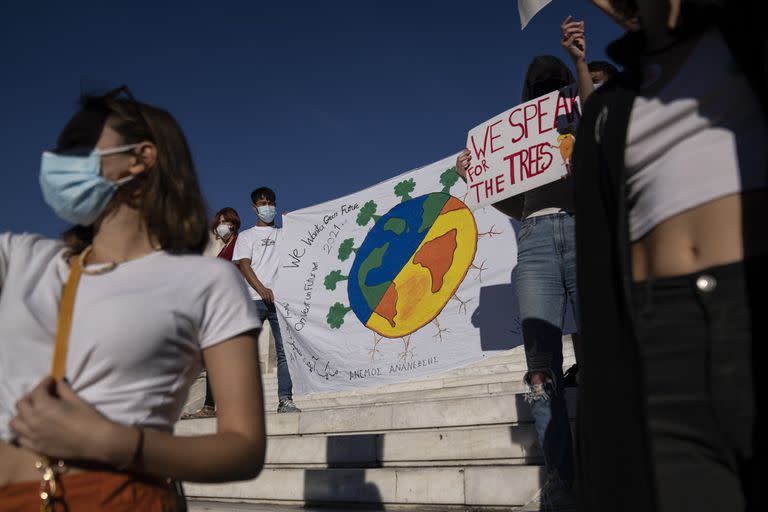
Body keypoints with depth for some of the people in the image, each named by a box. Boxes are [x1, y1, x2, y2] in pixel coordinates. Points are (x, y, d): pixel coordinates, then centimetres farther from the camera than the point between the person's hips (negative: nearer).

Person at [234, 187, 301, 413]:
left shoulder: (284, 234, 24)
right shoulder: (246, 236, 17)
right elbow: (244, 265, 2)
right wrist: (261, 289, -14)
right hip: (254, 299, -1)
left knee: (285, 350, -5)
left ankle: (285, 399, -4)